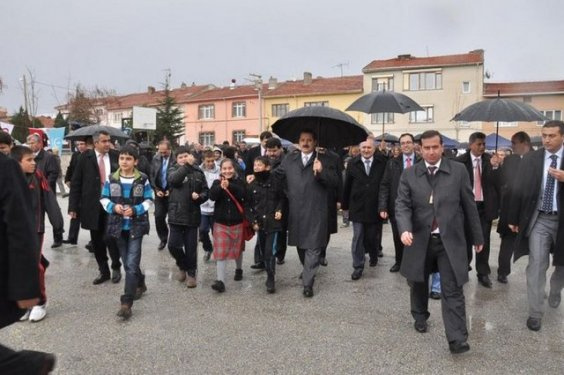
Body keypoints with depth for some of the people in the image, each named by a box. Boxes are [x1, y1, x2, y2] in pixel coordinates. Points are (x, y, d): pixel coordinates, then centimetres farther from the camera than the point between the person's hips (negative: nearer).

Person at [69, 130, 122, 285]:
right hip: (93, 205, 1)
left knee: (110, 238, -8)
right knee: (97, 241, 9)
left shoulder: (115, 156, 1)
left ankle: (116, 267, 16)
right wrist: (73, 206, -5)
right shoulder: (86, 157, 0)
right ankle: (103, 271, 25)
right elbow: (76, 183, 0)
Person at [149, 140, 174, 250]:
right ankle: (163, 239, 22)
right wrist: (156, 190, -4)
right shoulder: (155, 159, 3)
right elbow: (152, 176, 6)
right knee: (158, 217, 3)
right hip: (159, 192, 4)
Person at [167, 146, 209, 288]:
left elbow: (206, 191, 7)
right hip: (176, 215, 0)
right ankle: (183, 266, 26)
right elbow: (174, 179, -22)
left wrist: (200, 196, -14)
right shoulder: (173, 170, 2)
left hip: (192, 215, 0)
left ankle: (191, 273, 22)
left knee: (191, 247, 6)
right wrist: (187, 165, -26)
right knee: (173, 245, -2)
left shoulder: (198, 172, 4)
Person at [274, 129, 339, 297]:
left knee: (313, 248, -4)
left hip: (316, 212, -4)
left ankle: (307, 283, 0)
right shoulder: (290, 159, 9)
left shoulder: (324, 160, -1)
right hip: (295, 211, 4)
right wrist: (287, 191, 5)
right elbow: (277, 175, 15)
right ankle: (308, 270, 41)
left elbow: (335, 182, -9)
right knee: (300, 244, 18)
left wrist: (321, 172, -23)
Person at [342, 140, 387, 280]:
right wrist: (345, 205, 6)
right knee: (357, 238, 1)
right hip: (357, 207, 0)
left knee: (372, 236, 12)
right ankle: (358, 267, 10)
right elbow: (347, 185, 4)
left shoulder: (382, 162, -3)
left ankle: (373, 256, 41)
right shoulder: (353, 163, 1)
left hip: (375, 207, 0)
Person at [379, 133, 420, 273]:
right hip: (396, 207, 2)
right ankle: (399, 262, 34)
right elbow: (384, 186, -1)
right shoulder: (392, 163, 3)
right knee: (398, 238, 14)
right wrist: (382, 207, -9)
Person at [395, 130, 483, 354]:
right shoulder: (409, 174, -1)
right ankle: (420, 317, 42)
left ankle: (457, 339, 0)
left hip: (450, 240, -2)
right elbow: (402, 205, -7)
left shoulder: (458, 171, -2)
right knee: (418, 283, 19)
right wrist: (405, 229, -26)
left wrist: (477, 236, 7)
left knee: (452, 290, -4)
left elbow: (469, 205, 2)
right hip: (420, 239, 2)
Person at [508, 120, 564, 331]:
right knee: (536, 266, -2)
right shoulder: (530, 159, -1)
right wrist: (513, 218, 4)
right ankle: (535, 312, 6)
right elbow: (519, 189, 2)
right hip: (538, 220, -1)